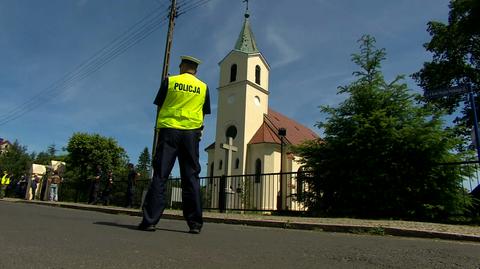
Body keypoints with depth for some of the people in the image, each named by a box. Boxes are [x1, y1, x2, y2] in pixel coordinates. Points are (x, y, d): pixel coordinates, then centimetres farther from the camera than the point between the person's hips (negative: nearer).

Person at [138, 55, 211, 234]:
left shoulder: (169, 81, 6)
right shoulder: (203, 87, 11)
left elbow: (159, 106, 10)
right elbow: (204, 114, 13)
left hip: (169, 130, -1)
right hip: (192, 133, 2)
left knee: (160, 175, -1)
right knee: (191, 177, 3)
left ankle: (150, 220, -4)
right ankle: (195, 222, 3)